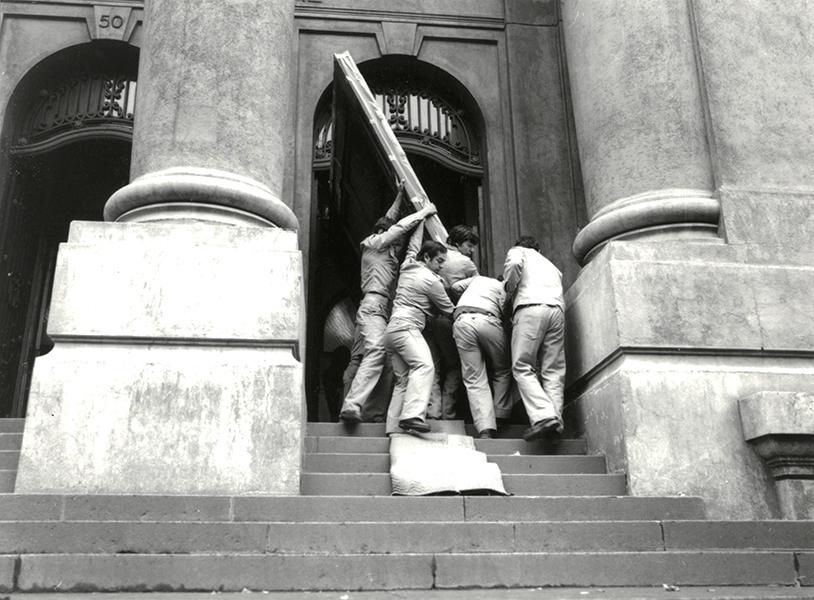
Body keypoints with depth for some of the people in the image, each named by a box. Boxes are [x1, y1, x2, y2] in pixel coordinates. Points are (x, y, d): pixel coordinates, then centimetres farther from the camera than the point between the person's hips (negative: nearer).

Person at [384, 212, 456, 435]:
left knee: (403, 380, 7)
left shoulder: (408, 265, 17)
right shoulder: (432, 281, -3)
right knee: (424, 366, -27)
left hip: (392, 329, 10)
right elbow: (449, 310, 7)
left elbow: (414, 240, 37)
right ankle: (413, 416, -46)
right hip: (406, 327, -10)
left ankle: (394, 428, 2)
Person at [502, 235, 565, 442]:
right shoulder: (550, 265, 40)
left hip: (530, 306, -5)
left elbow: (514, 264, -2)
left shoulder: (518, 251, 22)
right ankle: (555, 423, -12)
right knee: (553, 371, 1)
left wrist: (509, 289, 11)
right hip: (557, 310, 5)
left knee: (523, 367, -7)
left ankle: (544, 417, -24)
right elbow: (558, 283, 26)